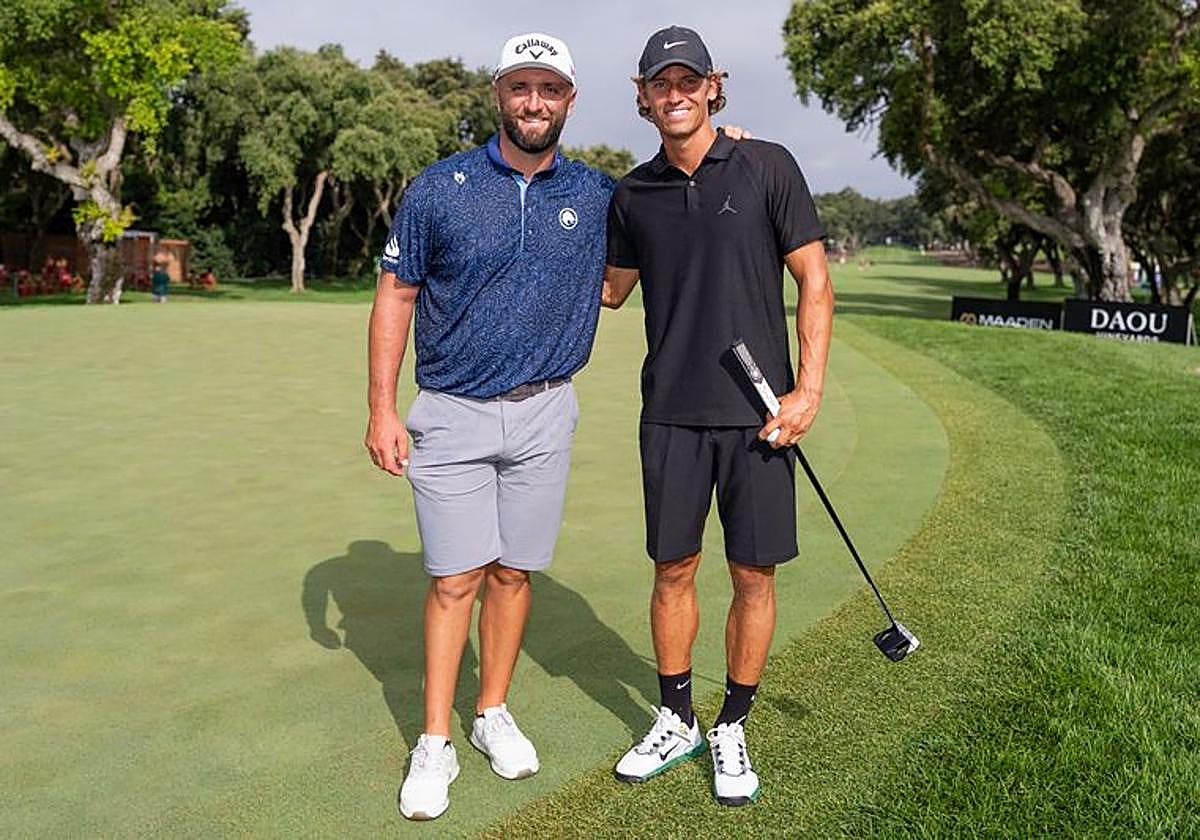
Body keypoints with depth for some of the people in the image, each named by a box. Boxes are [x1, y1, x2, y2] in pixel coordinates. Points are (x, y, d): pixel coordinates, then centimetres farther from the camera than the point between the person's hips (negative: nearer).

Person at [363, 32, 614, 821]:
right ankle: (435, 743, 11)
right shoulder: (440, 188, -4)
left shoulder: (601, 196, 2)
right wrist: (381, 409, -5)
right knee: (456, 578, -1)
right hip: (451, 413, -2)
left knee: (514, 571, 10)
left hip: (545, 412, 2)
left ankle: (494, 713, 27)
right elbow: (396, 294, 0)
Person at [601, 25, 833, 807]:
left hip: (757, 413, -2)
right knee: (674, 571, 9)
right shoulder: (632, 195, 8)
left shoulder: (767, 166, -2)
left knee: (754, 575, 4)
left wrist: (808, 389, -10)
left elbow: (815, 281, -2)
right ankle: (676, 722, 27)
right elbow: (611, 288, 22)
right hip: (670, 414, 3)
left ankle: (732, 729, 22)